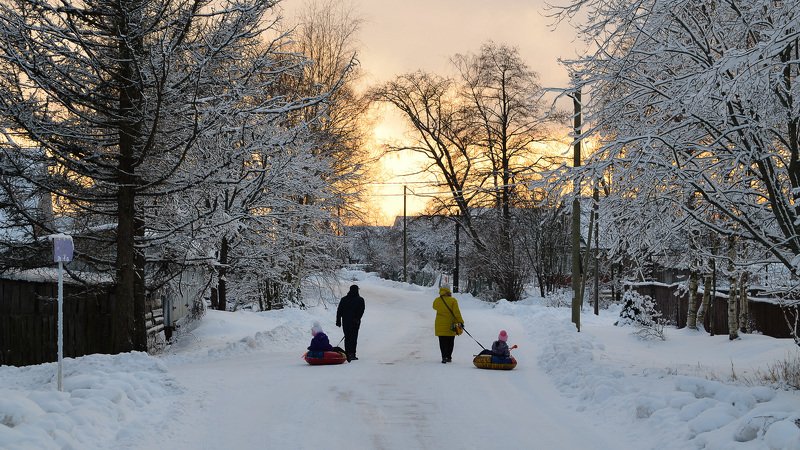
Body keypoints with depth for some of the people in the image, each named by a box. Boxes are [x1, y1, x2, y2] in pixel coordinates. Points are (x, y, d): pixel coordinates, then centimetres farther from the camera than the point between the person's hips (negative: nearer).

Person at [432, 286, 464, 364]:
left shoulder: (437, 301, -2)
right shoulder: (453, 300, -9)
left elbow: (434, 307, 20)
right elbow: (456, 312, -13)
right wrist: (460, 321, -9)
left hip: (440, 324, 1)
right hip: (450, 325, -1)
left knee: (442, 342, 4)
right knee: (450, 342, 14)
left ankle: (444, 357, -7)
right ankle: (449, 357, 18)